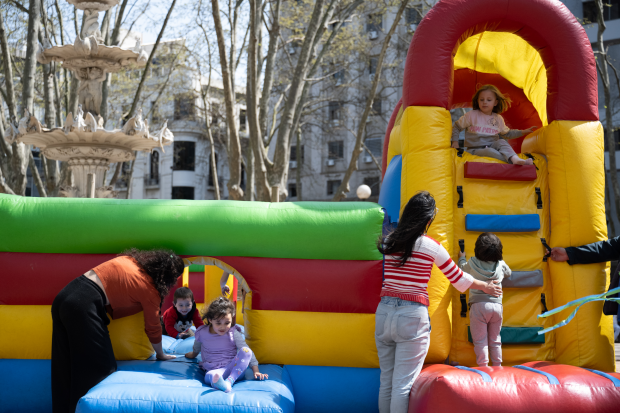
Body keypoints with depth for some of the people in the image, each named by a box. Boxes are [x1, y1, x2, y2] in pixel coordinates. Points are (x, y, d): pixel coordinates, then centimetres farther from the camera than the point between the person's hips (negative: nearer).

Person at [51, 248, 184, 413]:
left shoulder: (131, 259, 16)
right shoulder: (150, 289, -2)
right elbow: (153, 328, 10)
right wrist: (161, 355, 27)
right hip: (83, 305, -9)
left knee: (67, 370, 14)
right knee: (102, 369, 1)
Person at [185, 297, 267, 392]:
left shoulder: (233, 334, -6)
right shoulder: (202, 333, 1)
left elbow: (248, 352, -5)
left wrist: (256, 371, -13)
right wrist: (193, 354, 45)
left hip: (234, 369, 1)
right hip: (214, 370, -1)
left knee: (246, 351, -30)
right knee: (209, 377, -38)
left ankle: (229, 381, -41)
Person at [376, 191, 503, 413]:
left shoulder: (389, 242, 6)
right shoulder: (430, 246, -5)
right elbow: (458, 279, 6)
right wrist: (486, 286, 24)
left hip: (384, 312, 5)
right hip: (412, 315, -5)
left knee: (386, 381, 14)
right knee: (403, 385, -2)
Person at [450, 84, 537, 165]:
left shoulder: (498, 119, 11)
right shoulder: (471, 115, -3)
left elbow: (506, 133, 26)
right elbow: (456, 127, 6)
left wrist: (523, 132, 19)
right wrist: (455, 141, -5)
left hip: (492, 146, 4)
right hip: (475, 150, -3)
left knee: (501, 142, -27)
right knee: (489, 151, -35)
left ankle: (515, 159, -49)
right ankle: (512, 161, -47)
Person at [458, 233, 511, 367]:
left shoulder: (472, 263, -2)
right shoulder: (501, 265, 5)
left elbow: (462, 269, 20)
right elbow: (508, 273, 28)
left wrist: (461, 258, 41)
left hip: (478, 306, -3)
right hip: (497, 305, 3)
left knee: (480, 340, 1)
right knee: (495, 339, 16)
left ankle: (483, 366, 0)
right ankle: (498, 365, 21)